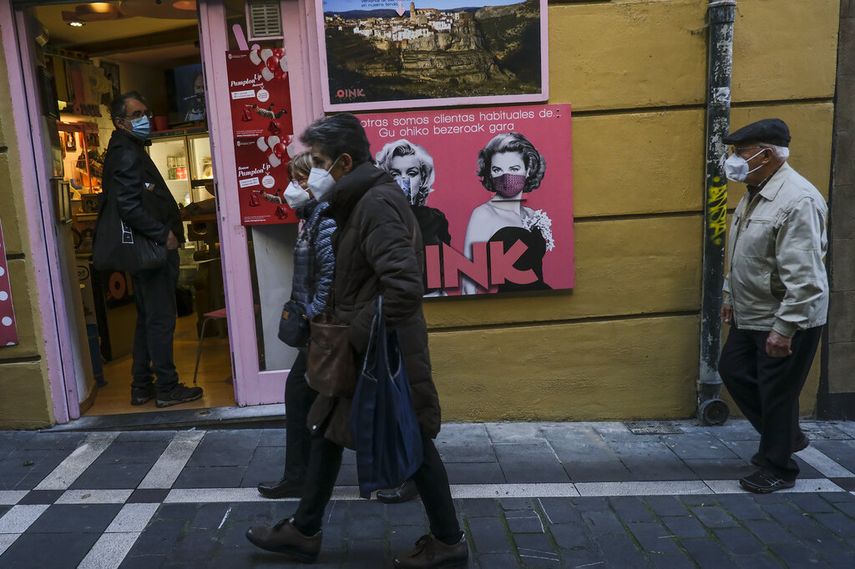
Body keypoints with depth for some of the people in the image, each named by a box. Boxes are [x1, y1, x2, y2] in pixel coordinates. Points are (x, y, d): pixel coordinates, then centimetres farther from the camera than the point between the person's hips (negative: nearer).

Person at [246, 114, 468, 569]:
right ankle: (304, 531, 34)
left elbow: (404, 287, -31)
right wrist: (352, 334, 13)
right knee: (327, 431, 17)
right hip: (364, 348, 10)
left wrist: (359, 337, -21)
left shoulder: (378, 202, -20)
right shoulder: (361, 201, 11)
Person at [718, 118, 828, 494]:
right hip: (751, 315, 10)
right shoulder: (755, 193, 7)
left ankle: (778, 469, 23)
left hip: (787, 320, -10)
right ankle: (785, 436, 37)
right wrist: (730, 296, 20)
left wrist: (785, 327, -27)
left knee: (777, 393, 3)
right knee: (733, 371, 17)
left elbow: (803, 277, -27)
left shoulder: (797, 200, -24)